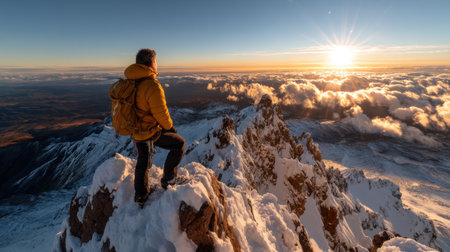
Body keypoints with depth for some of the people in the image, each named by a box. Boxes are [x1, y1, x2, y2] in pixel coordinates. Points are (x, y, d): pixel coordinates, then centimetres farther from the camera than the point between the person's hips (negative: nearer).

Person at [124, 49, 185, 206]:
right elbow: (161, 114, -21)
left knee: (142, 162, 24)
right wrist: (170, 127, -2)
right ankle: (168, 179, 18)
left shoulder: (130, 81, 2)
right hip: (150, 132, -8)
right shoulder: (152, 86, -25)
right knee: (179, 143, 11)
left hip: (135, 131, 9)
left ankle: (140, 196, 40)